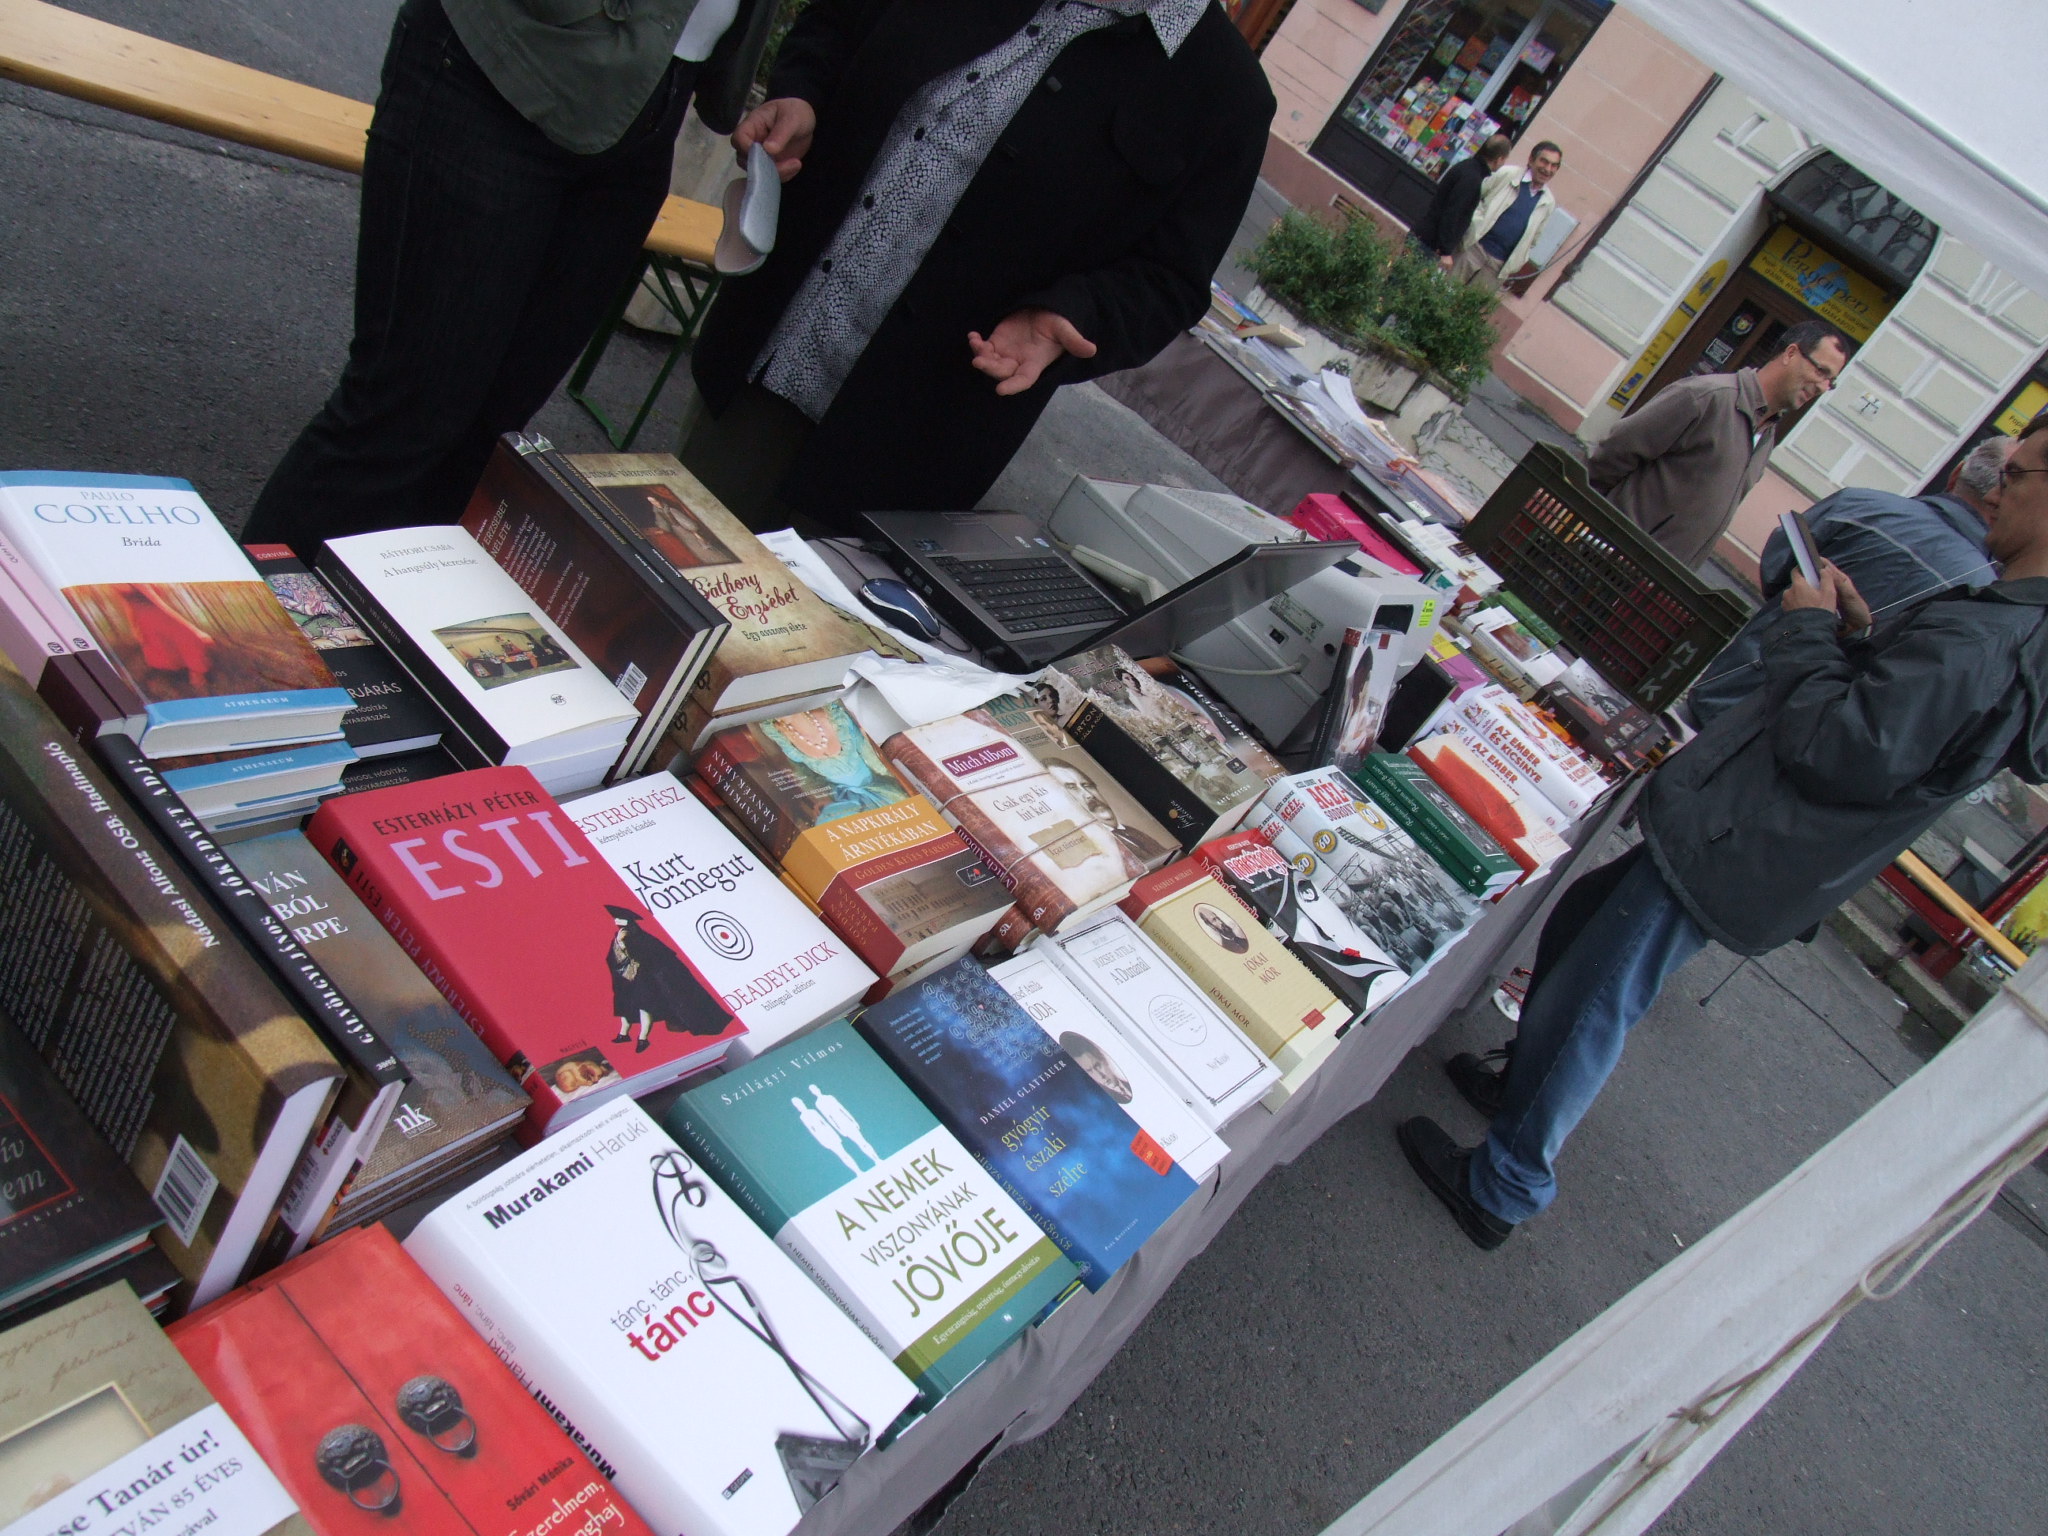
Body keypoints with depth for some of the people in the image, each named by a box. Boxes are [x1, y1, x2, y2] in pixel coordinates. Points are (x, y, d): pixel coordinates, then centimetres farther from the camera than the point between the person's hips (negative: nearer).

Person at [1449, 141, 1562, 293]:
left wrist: (1517, 262, 8)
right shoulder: (1508, 174, -2)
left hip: (1500, 265, 2)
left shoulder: (1548, 203, 8)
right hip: (1475, 247, -2)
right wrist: (1477, 222, -11)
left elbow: (1534, 238, 16)